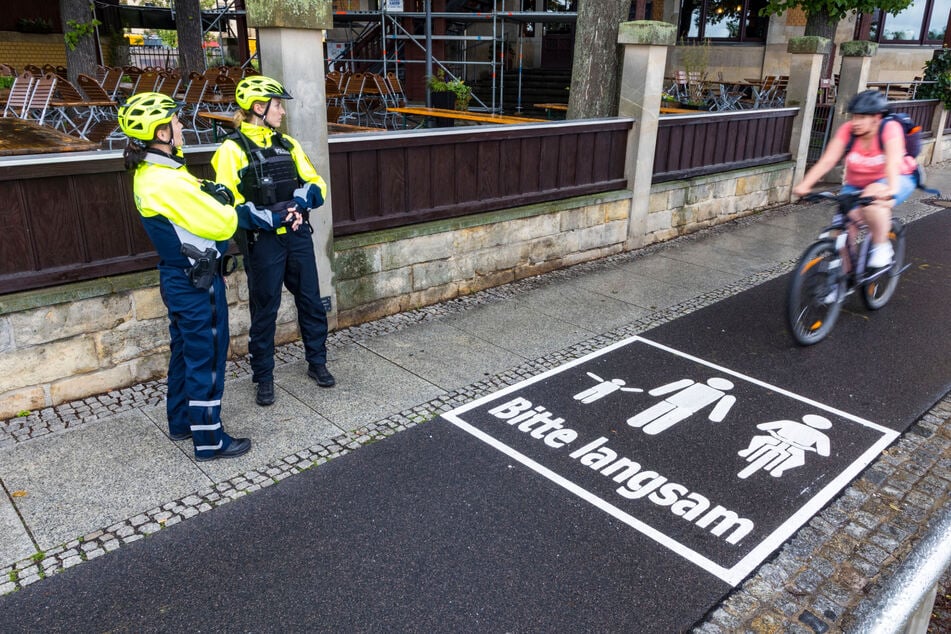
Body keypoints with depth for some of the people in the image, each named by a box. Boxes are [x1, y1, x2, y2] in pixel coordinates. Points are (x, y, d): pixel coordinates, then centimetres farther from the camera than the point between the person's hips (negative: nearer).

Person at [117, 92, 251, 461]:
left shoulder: (146, 173, 5)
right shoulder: (170, 183, -26)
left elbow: (191, 204, 14)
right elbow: (223, 225, -22)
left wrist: (210, 195, -5)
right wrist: (223, 205, -2)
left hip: (177, 278, 10)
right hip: (198, 284, -10)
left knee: (185, 351, 21)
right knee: (207, 359, 1)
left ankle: (180, 423, 36)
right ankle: (209, 440, 14)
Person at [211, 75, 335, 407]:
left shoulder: (287, 144, 10)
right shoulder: (233, 149, -8)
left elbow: (316, 183, 9)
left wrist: (300, 202, -12)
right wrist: (271, 218, -21)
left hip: (298, 235, 5)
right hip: (263, 241, -5)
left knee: (311, 301, 12)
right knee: (265, 310, 6)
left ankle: (317, 362, 30)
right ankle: (263, 377, 21)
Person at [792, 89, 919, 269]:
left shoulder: (890, 129, -23)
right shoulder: (847, 130, -16)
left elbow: (893, 162, -37)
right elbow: (827, 161, -25)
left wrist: (890, 189, -56)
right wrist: (804, 185, -39)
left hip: (897, 180, -3)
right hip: (857, 185, 4)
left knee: (872, 200, -36)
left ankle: (882, 247, -14)